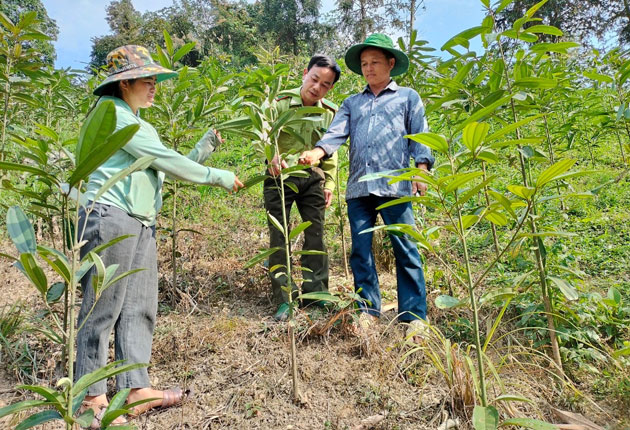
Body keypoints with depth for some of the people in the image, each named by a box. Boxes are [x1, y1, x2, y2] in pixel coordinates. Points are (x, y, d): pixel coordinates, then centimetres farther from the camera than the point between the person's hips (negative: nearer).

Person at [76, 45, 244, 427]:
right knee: (103, 309, -2)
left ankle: (136, 388, 15)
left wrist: (204, 149, 5)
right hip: (110, 218, -9)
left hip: (142, 223, 9)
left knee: (139, 308, 8)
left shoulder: (140, 124, 22)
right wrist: (218, 177, -8)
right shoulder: (112, 113, -6)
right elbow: (164, 159, -13)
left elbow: (172, 165, 18)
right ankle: (93, 397, 9)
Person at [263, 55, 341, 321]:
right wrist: (273, 156, -39)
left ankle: (317, 291, 22)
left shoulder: (330, 113, 4)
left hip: (313, 178, 3)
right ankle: (282, 300, 9)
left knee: (316, 234, 7)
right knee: (279, 237, 0)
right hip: (280, 175, -3)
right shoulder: (281, 103, -8)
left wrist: (330, 183, 8)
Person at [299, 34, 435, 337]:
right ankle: (368, 309, 17)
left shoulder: (408, 97, 16)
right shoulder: (352, 103, 23)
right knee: (360, 251, 5)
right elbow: (336, 132, 8)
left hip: (394, 186, -3)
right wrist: (317, 152, -11)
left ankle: (414, 315, 5)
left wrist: (421, 169, -7)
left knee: (405, 251, -3)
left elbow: (420, 136, 8)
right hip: (358, 187, 4)